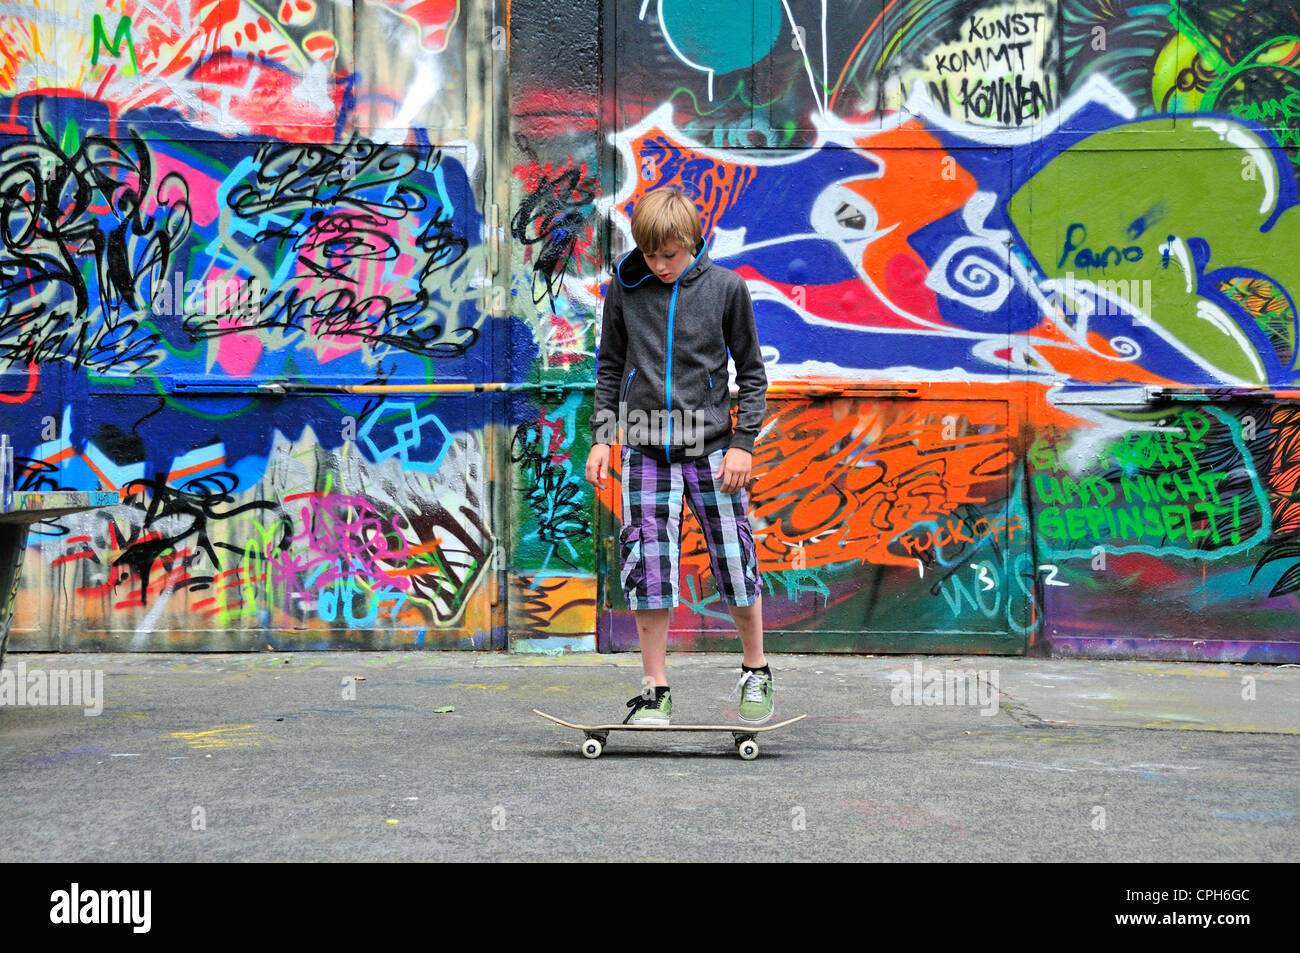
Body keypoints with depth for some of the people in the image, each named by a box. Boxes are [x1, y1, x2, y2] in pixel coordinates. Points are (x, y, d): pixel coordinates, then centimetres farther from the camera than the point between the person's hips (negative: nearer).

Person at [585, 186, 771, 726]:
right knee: (647, 570, -2)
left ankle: (756, 673, 22)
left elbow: (751, 372, 4)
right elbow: (609, 366, 13)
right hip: (645, 448, 1)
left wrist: (743, 443, -3)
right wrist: (601, 436, 5)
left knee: (735, 562, 0)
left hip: (711, 446, -1)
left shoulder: (726, 287, -2)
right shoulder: (624, 288, 3)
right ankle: (655, 692, 10)